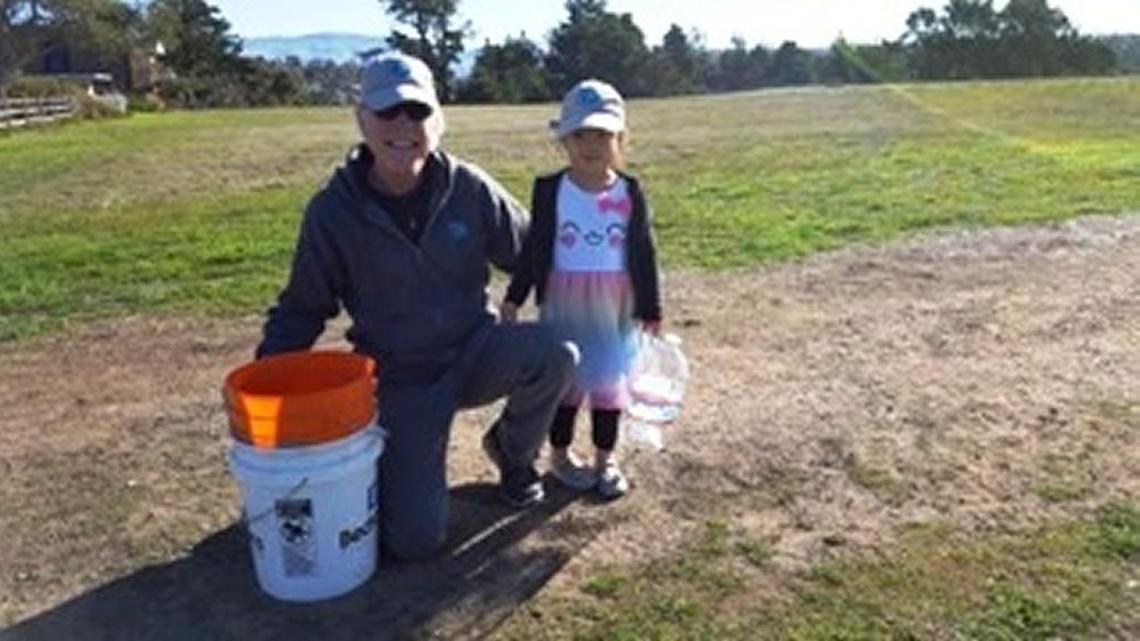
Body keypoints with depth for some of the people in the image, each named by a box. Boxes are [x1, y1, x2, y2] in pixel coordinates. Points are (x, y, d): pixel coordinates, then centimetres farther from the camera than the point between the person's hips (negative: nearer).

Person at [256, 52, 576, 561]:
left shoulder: (470, 189, -10)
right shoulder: (333, 211, -10)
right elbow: (301, 308, 2)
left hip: (476, 352, 2)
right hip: (400, 381, -1)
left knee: (553, 356, -31)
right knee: (415, 538, -12)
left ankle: (512, 451, 3)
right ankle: (383, 465, 25)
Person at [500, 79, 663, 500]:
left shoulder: (630, 192, -3)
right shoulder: (550, 190, -5)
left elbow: (643, 254, 1)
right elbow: (533, 250, 1)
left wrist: (649, 309, 4)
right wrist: (513, 298, 1)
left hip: (613, 306, 1)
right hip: (563, 304, -1)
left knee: (608, 379, 11)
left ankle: (605, 458, 27)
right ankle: (560, 454, 29)